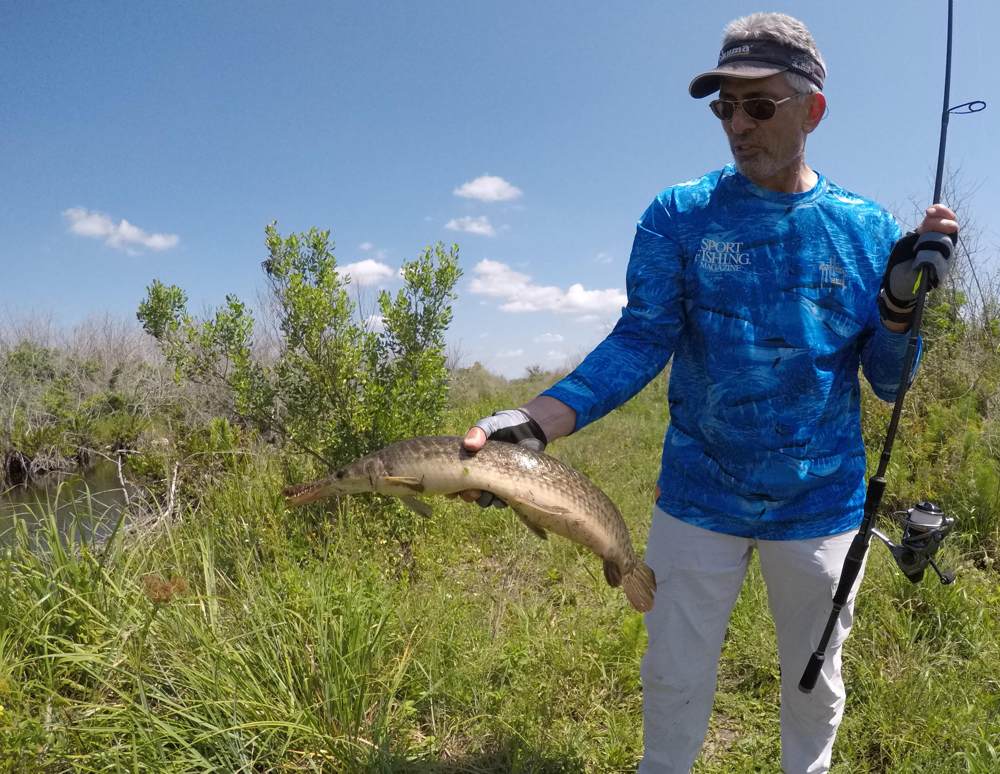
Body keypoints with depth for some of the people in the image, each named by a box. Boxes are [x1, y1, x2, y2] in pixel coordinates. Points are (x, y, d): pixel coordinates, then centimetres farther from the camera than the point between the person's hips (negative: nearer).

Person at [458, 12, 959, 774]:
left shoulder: (864, 227, -3)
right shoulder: (679, 216, -7)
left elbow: (889, 382, 1)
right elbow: (639, 342, -13)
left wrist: (901, 300, -19)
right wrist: (532, 422, -28)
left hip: (821, 505, 2)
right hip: (698, 499, -1)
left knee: (817, 689, 21)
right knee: (674, 685, 13)